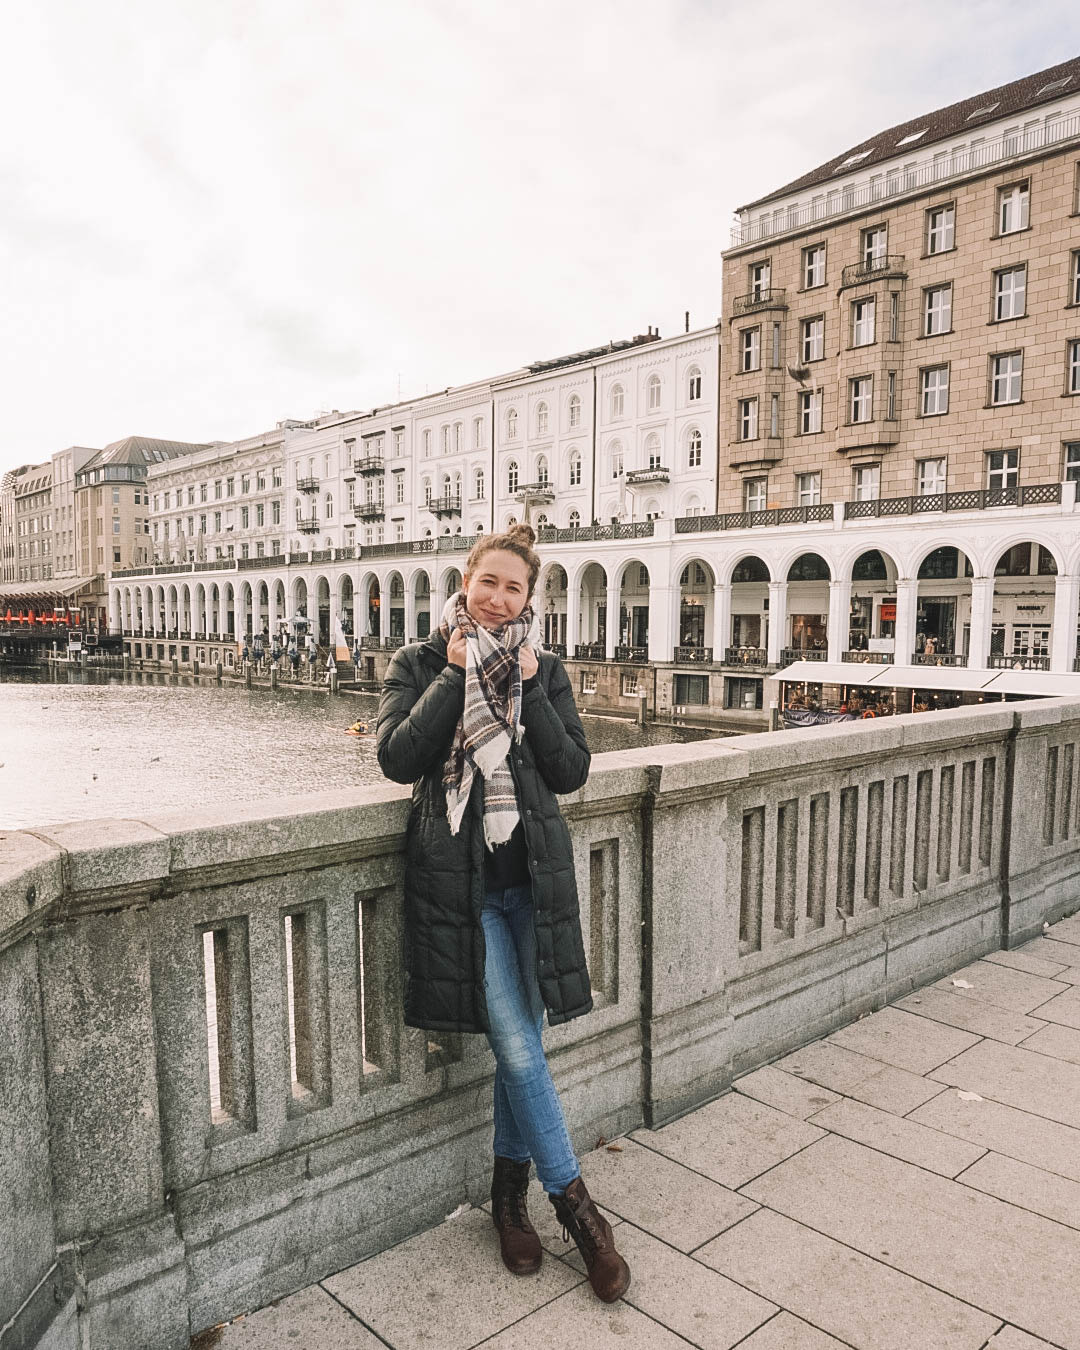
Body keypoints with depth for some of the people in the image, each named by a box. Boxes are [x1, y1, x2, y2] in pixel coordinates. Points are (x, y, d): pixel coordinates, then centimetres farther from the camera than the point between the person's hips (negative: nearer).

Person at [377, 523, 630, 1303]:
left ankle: (509, 1192, 31)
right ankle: (574, 1204, 16)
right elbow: (398, 758, -12)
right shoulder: (420, 664, 2)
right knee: (517, 1046, -3)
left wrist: (527, 688, -10)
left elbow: (572, 771, -2)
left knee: (517, 1042, 8)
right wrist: (454, 674, -13)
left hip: (532, 872, 3)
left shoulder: (545, 671, 8)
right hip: (459, 878, -2)